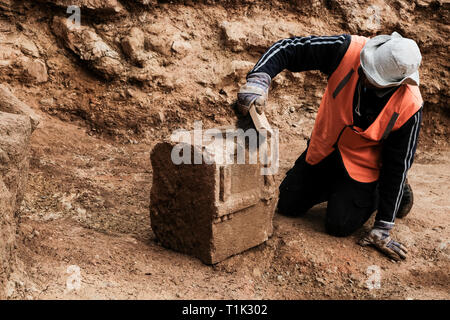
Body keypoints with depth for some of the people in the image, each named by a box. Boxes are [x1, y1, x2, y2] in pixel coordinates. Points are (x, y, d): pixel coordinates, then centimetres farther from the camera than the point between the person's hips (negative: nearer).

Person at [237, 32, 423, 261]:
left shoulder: (409, 106, -28)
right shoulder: (347, 51, -27)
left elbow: (397, 163, -18)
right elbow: (288, 49, -20)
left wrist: (383, 227, -14)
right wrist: (259, 79, -41)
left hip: (361, 165, -3)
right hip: (323, 148, 4)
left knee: (339, 226, -5)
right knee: (286, 206, 9)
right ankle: (337, 188, 35)